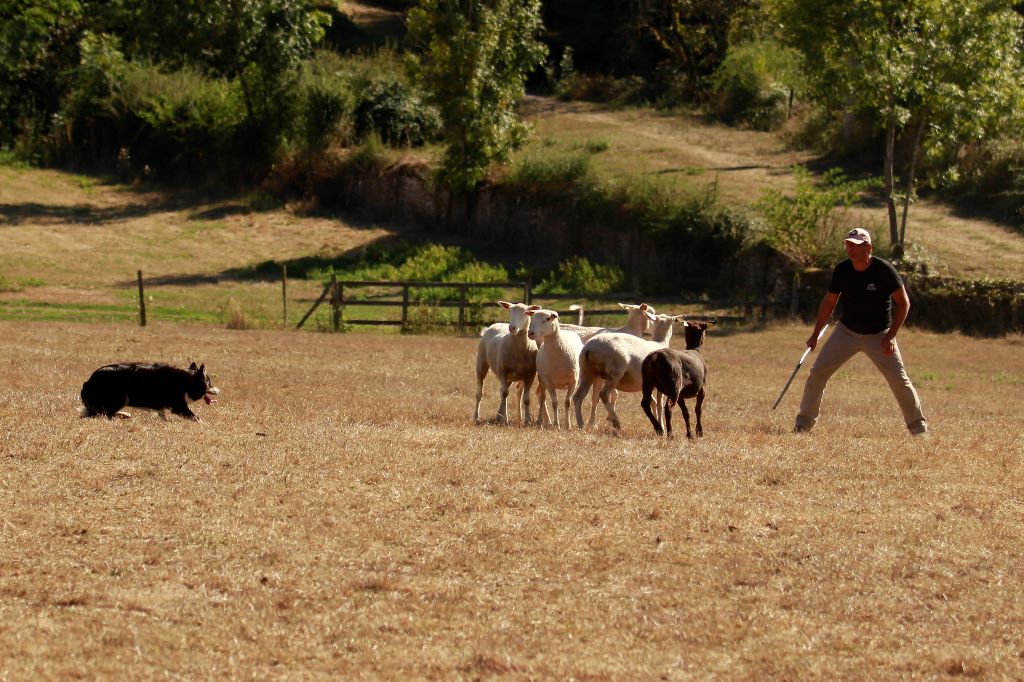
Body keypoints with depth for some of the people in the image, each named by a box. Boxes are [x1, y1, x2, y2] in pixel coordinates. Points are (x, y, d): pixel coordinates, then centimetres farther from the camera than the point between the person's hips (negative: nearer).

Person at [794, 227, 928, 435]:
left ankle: (918, 426, 6)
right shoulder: (842, 270, -8)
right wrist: (815, 335, 5)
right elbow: (829, 302, 6)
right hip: (846, 332, 3)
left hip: (879, 336, -3)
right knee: (817, 372, -5)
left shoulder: (884, 270, -19)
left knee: (899, 379, -10)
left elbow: (904, 303, -14)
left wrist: (890, 336, -20)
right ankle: (804, 421, 8)